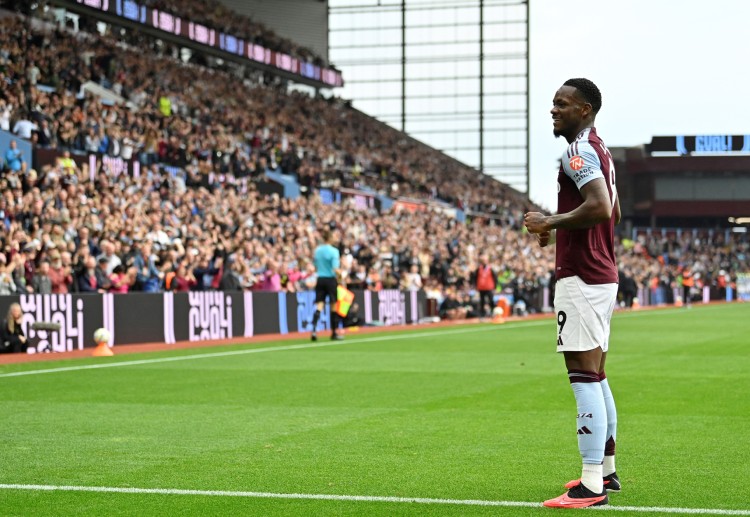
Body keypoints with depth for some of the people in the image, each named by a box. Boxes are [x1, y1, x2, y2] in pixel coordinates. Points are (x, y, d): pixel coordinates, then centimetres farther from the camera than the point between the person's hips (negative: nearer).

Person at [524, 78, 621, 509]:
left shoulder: (579, 151, -14)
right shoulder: (599, 150, 18)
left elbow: (600, 207, -28)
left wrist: (552, 222, -17)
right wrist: (561, 228, 23)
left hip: (582, 279, -11)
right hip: (603, 275, 11)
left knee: (584, 375, -12)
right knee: (595, 376, 17)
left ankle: (592, 485, -13)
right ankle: (606, 471, 24)